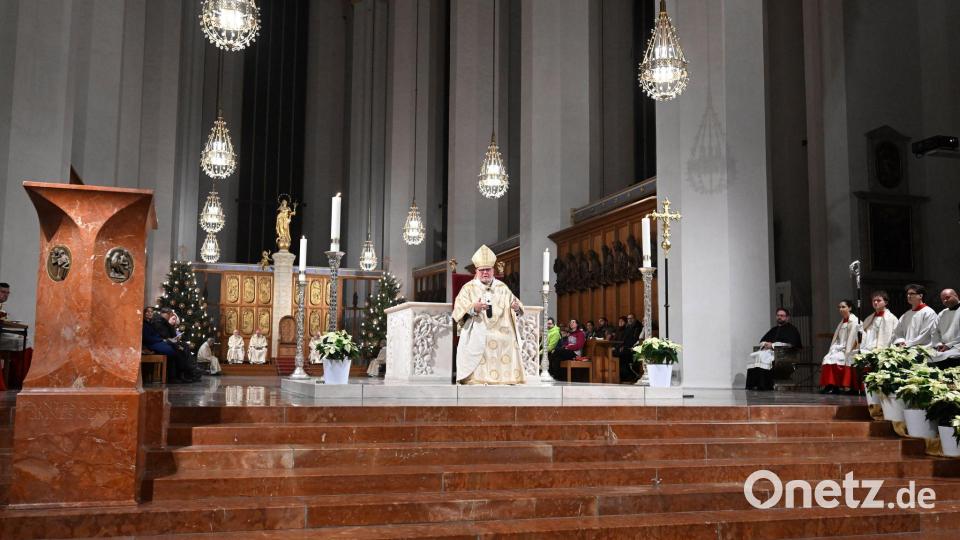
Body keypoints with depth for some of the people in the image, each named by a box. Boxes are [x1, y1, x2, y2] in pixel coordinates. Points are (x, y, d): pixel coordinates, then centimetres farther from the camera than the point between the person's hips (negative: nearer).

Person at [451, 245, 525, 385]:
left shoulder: (502, 288, 15)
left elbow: (513, 305, 11)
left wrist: (517, 308, -14)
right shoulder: (469, 288, 5)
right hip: (477, 339, -3)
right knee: (477, 373, -13)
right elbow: (458, 310, -5)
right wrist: (473, 308, -25)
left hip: (502, 338, 3)